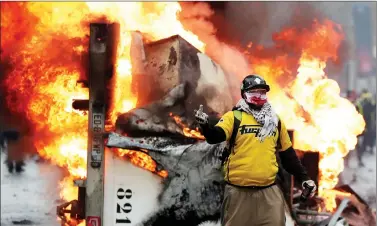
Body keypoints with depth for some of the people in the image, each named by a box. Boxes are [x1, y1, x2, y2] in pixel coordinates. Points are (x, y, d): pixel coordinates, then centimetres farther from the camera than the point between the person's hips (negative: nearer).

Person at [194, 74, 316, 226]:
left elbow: (288, 154, 19)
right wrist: (205, 125, -37)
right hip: (238, 191, -3)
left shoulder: (275, 121, 13)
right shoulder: (233, 117, 0)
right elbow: (215, 136, -16)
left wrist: (303, 177, 14)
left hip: (269, 191, 3)